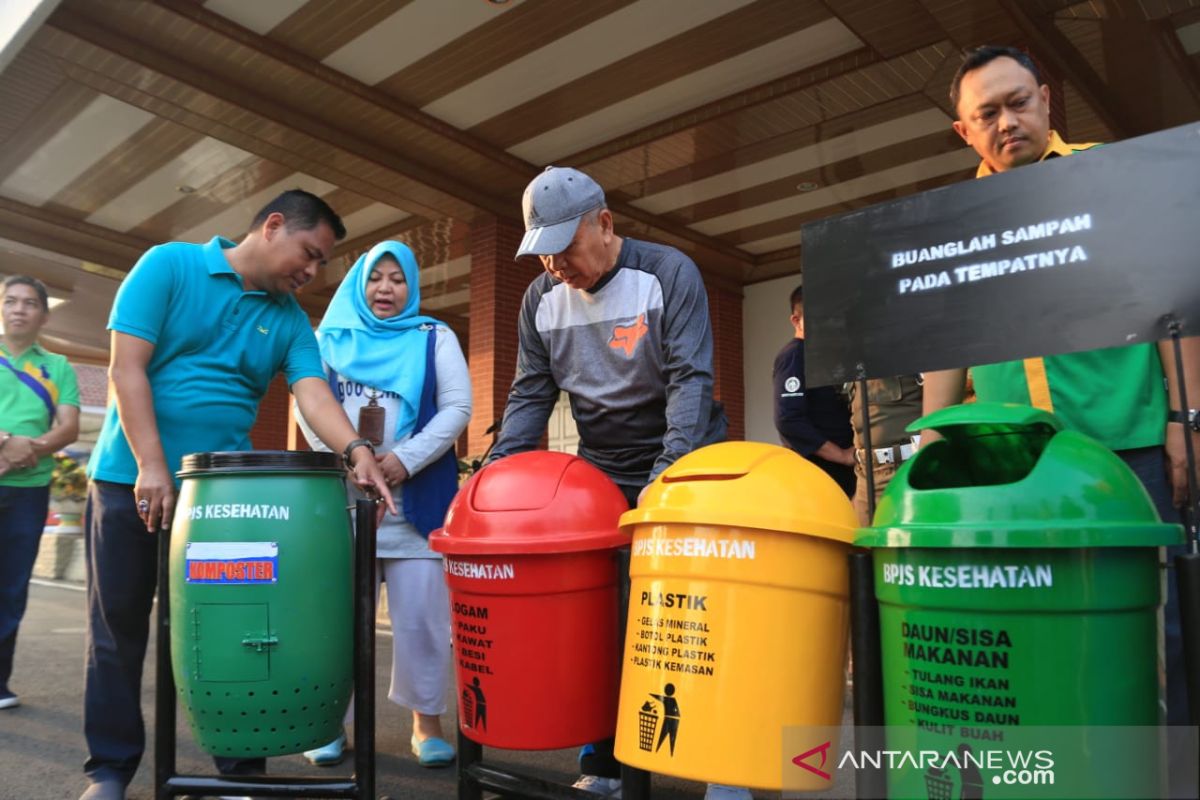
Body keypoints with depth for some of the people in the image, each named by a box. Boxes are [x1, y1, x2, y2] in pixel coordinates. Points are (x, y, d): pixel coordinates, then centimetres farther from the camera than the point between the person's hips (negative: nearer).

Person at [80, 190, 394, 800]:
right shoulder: (168, 265, -5)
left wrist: (355, 450, -29)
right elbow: (126, 367, -11)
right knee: (118, 628, 7)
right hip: (131, 478, -3)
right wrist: (152, 466, -19)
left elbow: (313, 391, -9)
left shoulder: (289, 318, 5)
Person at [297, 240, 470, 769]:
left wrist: (406, 459, -12)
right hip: (342, 499, 2)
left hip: (416, 499, -1)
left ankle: (427, 722, 12)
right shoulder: (331, 338, 14)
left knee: (420, 614, -1)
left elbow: (457, 408, -1)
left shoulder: (435, 339, 10)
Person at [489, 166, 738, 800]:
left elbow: (691, 380, -21)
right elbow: (530, 396, 2)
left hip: (683, 467, -4)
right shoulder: (540, 299, 0)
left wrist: (670, 472, -33)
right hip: (599, 475, 4)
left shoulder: (669, 274, -14)